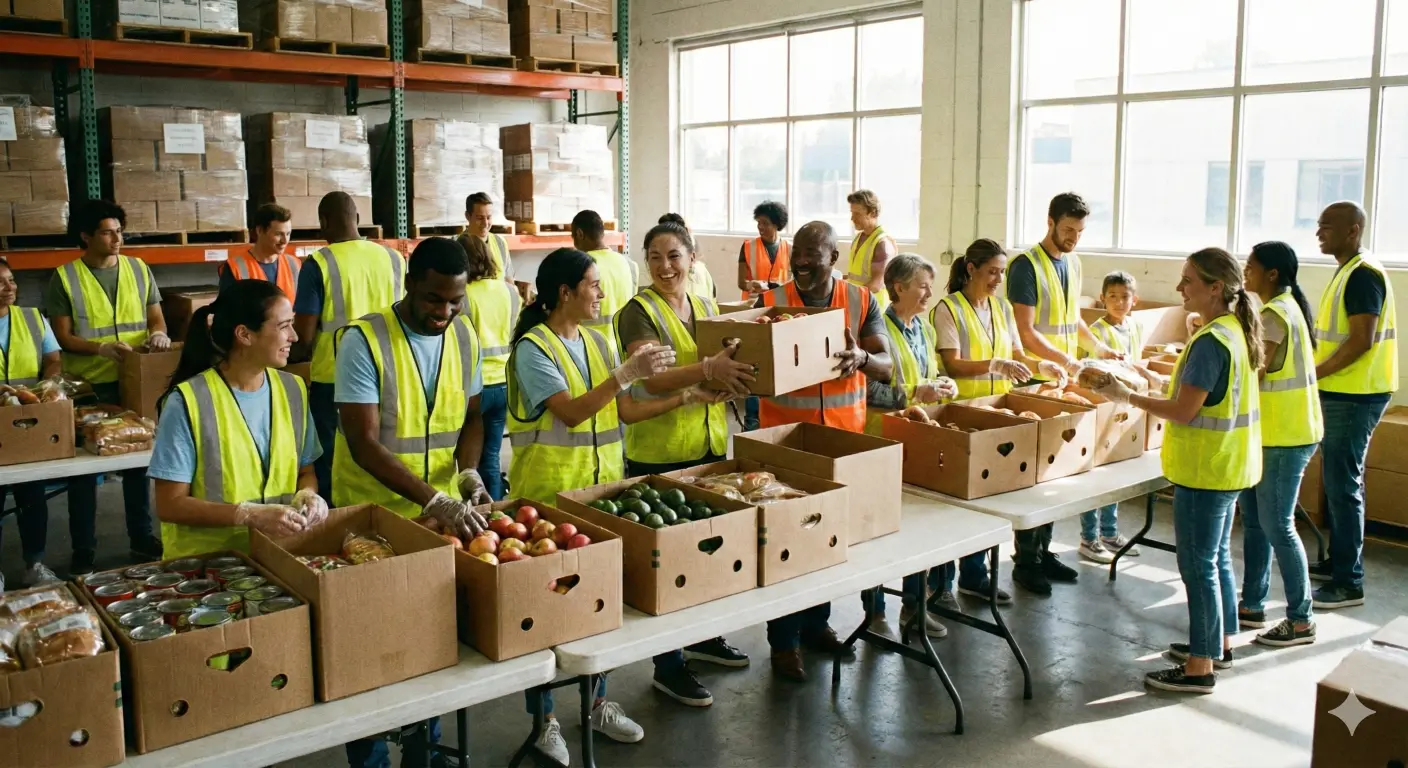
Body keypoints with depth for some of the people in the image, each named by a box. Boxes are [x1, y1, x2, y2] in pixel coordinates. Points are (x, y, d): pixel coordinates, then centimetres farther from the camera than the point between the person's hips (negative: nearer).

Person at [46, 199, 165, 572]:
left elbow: (156, 318, 8)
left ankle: (141, 536, 26)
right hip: (87, 387, -3)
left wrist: (158, 333, -15)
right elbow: (63, 336, -7)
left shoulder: (138, 269, 5)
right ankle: (84, 549, 16)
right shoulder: (65, 277, -5)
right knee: (83, 467, 5)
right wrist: (101, 348, -25)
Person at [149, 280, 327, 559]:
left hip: (279, 551, 4)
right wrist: (251, 515, -21)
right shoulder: (189, 401, -10)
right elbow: (170, 505, -10)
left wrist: (307, 494, -7)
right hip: (203, 559, -4)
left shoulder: (293, 390, 6)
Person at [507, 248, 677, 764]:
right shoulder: (533, 348, -12)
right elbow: (572, 412, -23)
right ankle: (544, 719, 17)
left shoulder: (596, 342, 9)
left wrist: (687, 397, 4)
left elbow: (622, 411, 9)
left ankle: (598, 703, 28)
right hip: (548, 492, -6)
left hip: (602, 486, 7)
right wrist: (628, 372, -29)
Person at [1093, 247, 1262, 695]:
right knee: (1217, 558, 21)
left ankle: (1199, 668, 7)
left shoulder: (1210, 341, -22)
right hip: (1228, 466, 10)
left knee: (1198, 565, -2)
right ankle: (1220, 644, 35)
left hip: (1205, 471, -10)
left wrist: (1126, 397, -13)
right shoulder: (1237, 332, 9)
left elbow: (1183, 411, -22)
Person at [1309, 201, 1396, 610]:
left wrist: (1315, 374, -18)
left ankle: (1349, 583, 0)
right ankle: (1338, 562, 27)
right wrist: (1317, 371, 12)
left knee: (1343, 485, -6)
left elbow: (1362, 340, -23)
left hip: (1354, 396, -10)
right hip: (1343, 393, 10)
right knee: (1339, 481, 16)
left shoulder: (1363, 275, -17)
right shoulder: (1347, 272, 14)